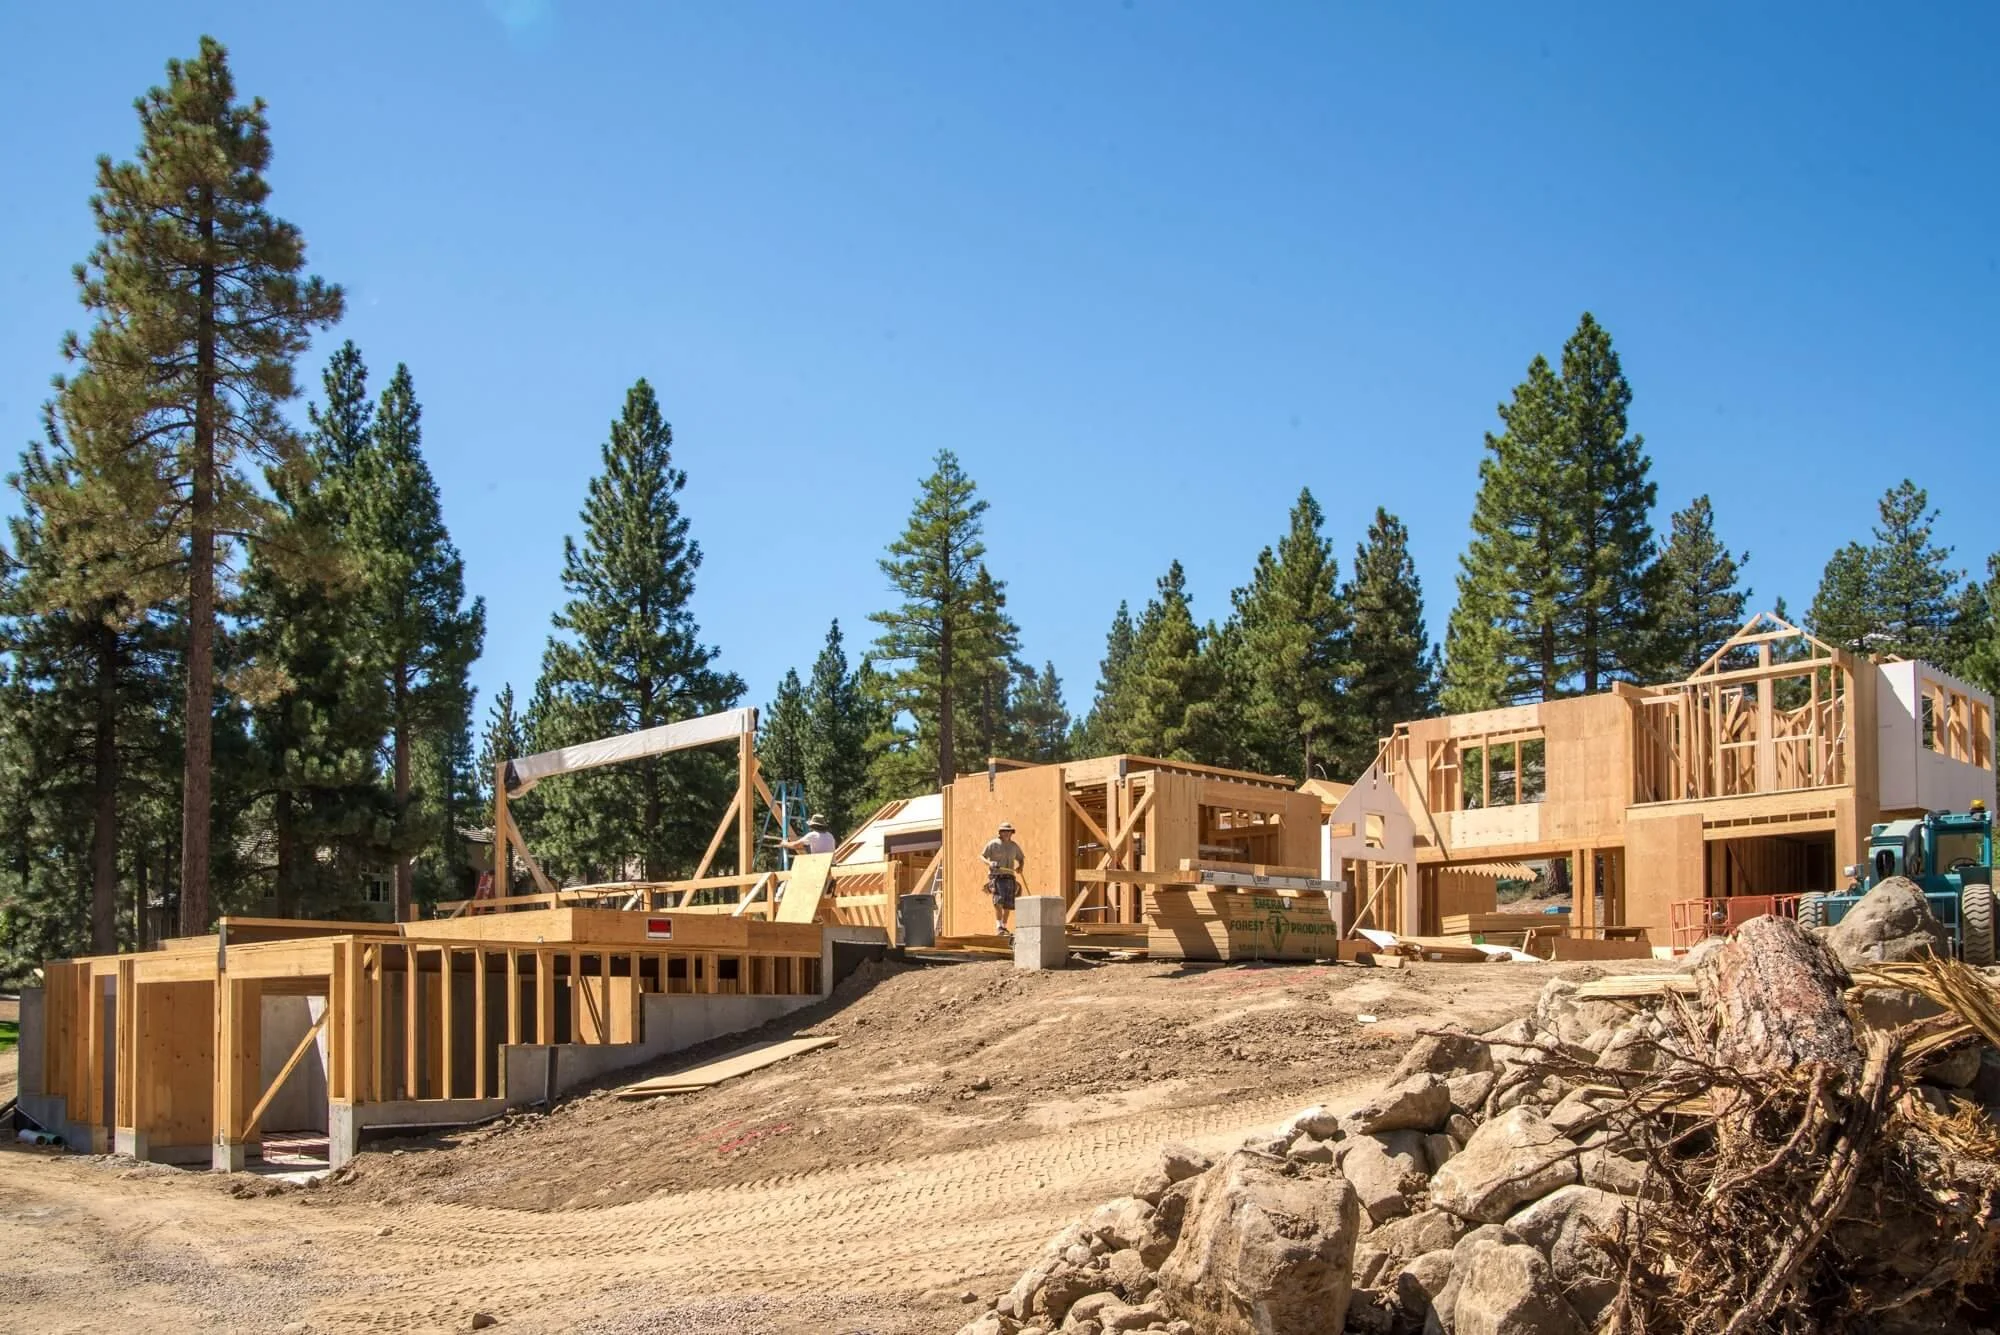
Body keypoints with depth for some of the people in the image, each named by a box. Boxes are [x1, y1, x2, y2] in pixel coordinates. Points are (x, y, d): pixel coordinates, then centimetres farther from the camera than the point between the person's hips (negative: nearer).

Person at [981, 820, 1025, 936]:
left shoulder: (1014, 846, 12)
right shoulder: (993, 844, 0)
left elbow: (1021, 858, 25)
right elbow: (982, 856, -1)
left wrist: (1020, 867, 3)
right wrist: (989, 863, -21)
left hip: (1009, 877, 4)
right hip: (996, 876, -4)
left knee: (1008, 904, 2)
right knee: (998, 901, -20)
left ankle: (1004, 928, 15)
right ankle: (998, 927, -18)